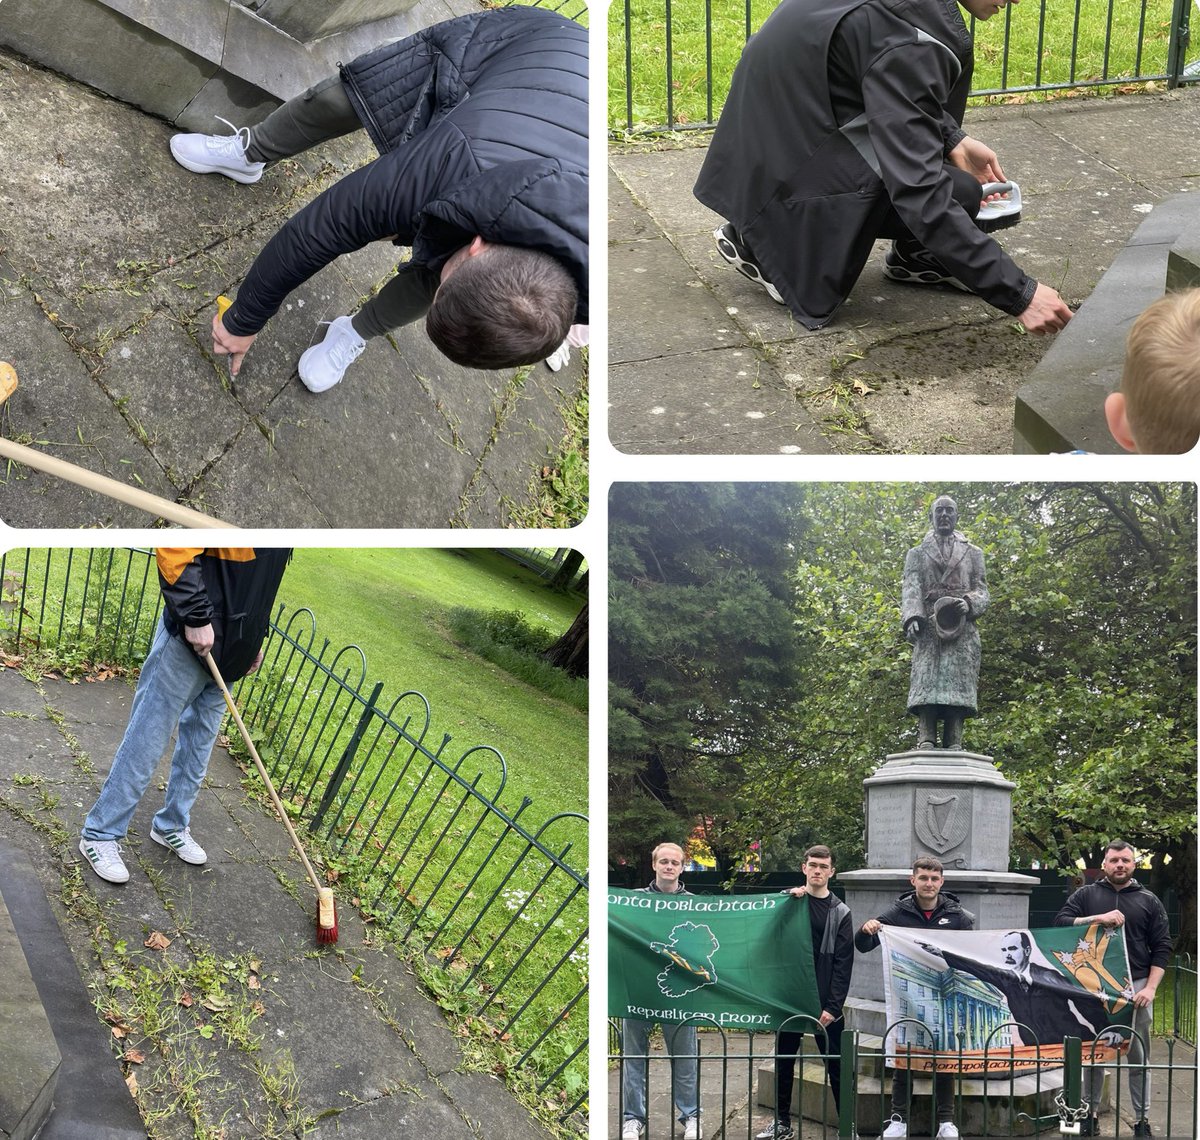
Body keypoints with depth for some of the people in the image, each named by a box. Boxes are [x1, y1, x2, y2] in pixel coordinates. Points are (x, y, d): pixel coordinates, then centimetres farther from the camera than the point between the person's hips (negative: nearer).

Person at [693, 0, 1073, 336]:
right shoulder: (906, 42, -31)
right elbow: (920, 193, -33)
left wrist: (954, 139, 4)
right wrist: (1019, 295, -29)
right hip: (782, 166, -9)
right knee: (956, 197, -17)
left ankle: (916, 253, 13)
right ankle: (766, 241, -3)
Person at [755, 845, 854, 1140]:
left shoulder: (839, 912, 2)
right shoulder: (787, 900, 6)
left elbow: (843, 964, -2)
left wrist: (833, 1006, -11)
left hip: (825, 1003, -2)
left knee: (836, 1065, 0)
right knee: (784, 1061, 10)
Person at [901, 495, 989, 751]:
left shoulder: (973, 553, 23)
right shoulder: (917, 554, 21)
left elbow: (981, 590, 13)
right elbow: (910, 589, 7)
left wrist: (968, 603, -11)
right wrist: (912, 617, -13)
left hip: (962, 627, 0)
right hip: (928, 625, 0)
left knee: (958, 683, -11)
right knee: (926, 681, -14)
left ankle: (954, 743, -18)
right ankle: (925, 741, -23)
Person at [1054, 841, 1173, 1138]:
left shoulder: (1149, 901, 9)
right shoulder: (1086, 895, 8)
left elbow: (1162, 948, 6)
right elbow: (1060, 923, -2)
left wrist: (1150, 988, -5)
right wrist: (1097, 919, -15)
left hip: (1137, 985, 0)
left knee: (1138, 1056, 4)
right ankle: (1089, 1112, 15)